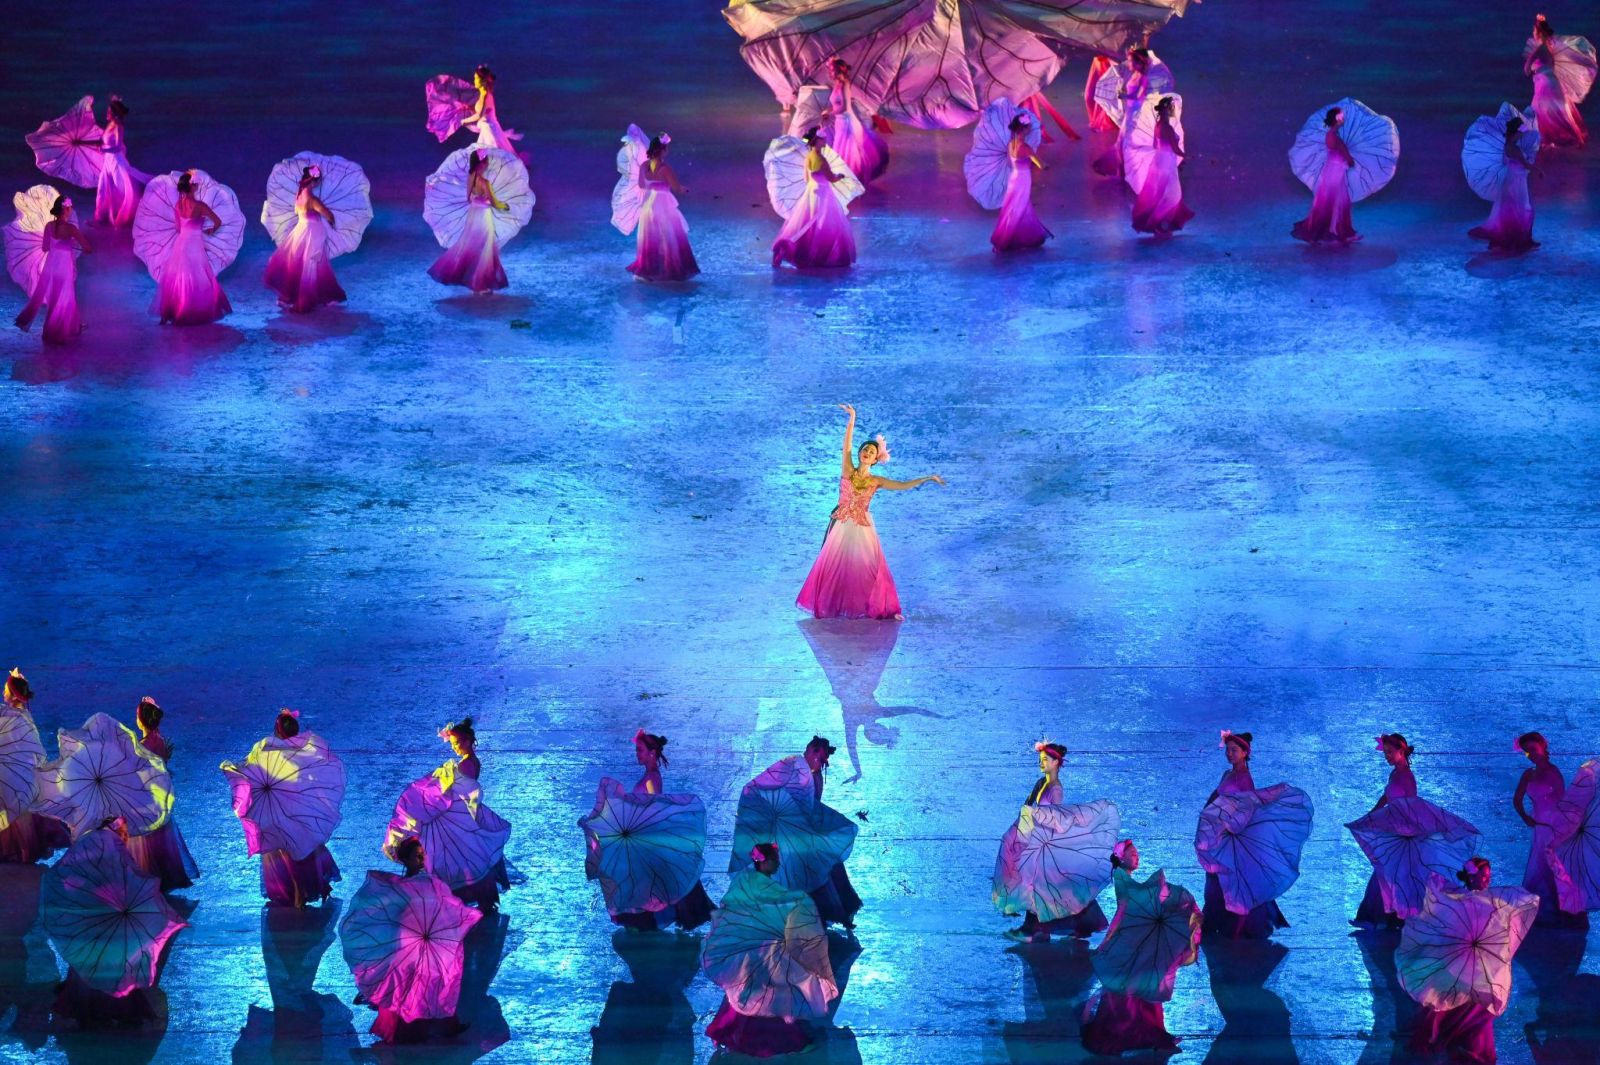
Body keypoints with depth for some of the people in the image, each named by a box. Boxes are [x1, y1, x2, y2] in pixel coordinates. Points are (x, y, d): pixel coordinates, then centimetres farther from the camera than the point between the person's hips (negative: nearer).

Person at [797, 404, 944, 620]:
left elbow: (903, 485, 3)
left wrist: (927, 478, -3)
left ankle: (880, 608, 8)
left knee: (868, 569, 1)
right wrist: (851, 418, -17)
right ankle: (829, 605, 18)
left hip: (862, 528, 0)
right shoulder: (847, 471, 0)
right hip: (842, 527, 0)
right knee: (835, 567, 5)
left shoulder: (876, 481, 3)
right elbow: (847, 444, -8)